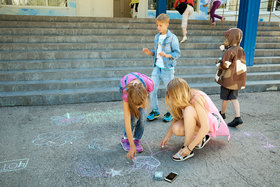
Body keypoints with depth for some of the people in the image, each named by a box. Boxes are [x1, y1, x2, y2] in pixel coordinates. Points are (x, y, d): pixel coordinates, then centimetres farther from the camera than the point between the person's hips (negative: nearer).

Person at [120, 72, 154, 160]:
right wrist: (132, 146, -38)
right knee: (132, 117, -18)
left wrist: (144, 100, -12)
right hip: (125, 86, -2)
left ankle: (137, 139, 5)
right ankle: (126, 139, 6)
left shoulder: (150, 84, -41)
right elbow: (127, 122, -39)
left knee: (142, 116, -14)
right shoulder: (126, 94, -43)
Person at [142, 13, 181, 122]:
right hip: (157, 67, 5)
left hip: (167, 69, -5)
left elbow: (177, 53, -10)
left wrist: (167, 55, -26)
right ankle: (155, 111, 18)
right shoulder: (157, 37, 12)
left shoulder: (172, 38, -7)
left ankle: (170, 113, 23)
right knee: (152, 90, 1)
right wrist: (150, 53, 1)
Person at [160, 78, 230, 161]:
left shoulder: (197, 99, -32)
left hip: (212, 122, -7)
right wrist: (167, 136, 2)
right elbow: (177, 118, 2)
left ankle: (188, 152, -27)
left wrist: (189, 148, -34)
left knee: (189, 110, -34)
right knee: (176, 129, -22)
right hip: (198, 122, 7)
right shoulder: (184, 98, -11)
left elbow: (205, 127, -36)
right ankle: (202, 138, 4)